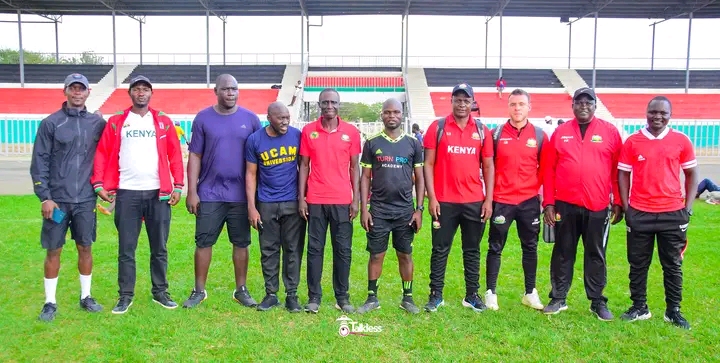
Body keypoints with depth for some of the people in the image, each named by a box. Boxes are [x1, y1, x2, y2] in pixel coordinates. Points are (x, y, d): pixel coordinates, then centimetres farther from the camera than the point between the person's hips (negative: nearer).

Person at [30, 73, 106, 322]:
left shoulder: (98, 123, 5)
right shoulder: (51, 123, -2)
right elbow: (39, 163, -3)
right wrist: (44, 197, -8)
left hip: (86, 200, 2)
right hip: (57, 199, -2)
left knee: (85, 248, 9)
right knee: (53, 250, 5)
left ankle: (86, 297, 23)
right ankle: (50, 303, 17)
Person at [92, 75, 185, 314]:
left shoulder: (163, 121, 7)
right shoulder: (116, 122, 6)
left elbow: (175, 155, 4)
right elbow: (102, 154, 3)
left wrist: (178, 186, -3)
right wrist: (99, 184, -6)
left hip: (158, 193, 1)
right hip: (126, 193, 0)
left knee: (159, 248, 9)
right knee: (126, 249, 6)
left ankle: (160, 292, 22)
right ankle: (125, 296, 18)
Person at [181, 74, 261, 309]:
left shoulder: (250, 119, 3)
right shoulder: (203, 118, 2)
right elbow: (195, 157, 2)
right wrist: (192, 191, -3)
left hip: (241, 194, 1)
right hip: (209, 194, 0)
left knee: (241, 243, 8)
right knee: (203, 242, 4)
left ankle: (241, 290, 20)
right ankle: (199, 291, 17)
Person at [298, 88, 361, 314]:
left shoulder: (351, 132, 2)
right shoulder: (308, 131, 3)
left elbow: (354, 167, 5)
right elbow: (304, 165, 5)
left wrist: (356, 199, 0)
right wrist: (301, 198, -1)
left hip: (342, 201, 0)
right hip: (315, 200, 0)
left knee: (343, 250, 6)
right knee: (315, 248, 6)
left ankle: (342, 297, 18)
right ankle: (314, 297, 15)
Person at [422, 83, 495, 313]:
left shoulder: (482, 130, 6)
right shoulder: (437, 127, 0)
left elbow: (488, 166, 8)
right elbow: (428, 164, -2)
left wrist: (488, 199, 1)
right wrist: (431, 197, -8)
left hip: (475, 202, 2)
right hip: (444, 201, -2)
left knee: (472, 250, 11)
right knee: (440, 249, 6)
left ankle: (472, 295, 23)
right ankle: (436, 295, 17)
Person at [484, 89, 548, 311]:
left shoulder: (539, 135, 2)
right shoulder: (496, 134, -2)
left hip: (529, 201, 2)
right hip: (502, 200, -2)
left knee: (530, 247, 12)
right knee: (495, 247, 6)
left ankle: (530, 293, 25)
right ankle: (491, 292, 17)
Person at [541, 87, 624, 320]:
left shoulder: (610, 131, 2)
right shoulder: (560, 132, 4)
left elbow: (618, 170, 3)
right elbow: (548, 170, 2)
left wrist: (618, 202, 0)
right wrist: (548, 203, -2)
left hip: (598, 206, 0)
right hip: (565, 205, 1)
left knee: (596, 255, 10)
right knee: (563, 253, 10)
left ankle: (598, 302, 21)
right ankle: (558, 298, 21)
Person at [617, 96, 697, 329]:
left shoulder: (681, 141, 1)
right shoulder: (632, 142, 0)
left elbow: (691, 174, 7)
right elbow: (623, 174, 4)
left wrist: (688, 206, 0)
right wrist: (625, 206, -3)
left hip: (673, 213, 0)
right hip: (639, 213, 0)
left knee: (673, 265, 10)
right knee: (638, 264, 9)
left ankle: (674, 311, 22)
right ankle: (639, 307, 22)